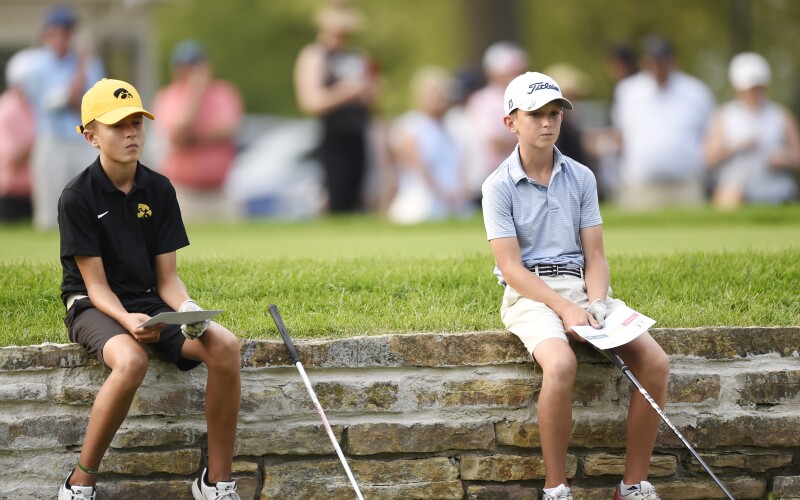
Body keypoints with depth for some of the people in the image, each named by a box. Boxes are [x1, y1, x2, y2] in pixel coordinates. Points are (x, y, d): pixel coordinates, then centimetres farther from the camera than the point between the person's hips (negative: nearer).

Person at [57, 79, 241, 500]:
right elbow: (96, 286, -12)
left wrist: (189, 309, -17)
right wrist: (127, 320, -31)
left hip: (150, 302, 5)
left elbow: (167, 278, 5)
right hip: (93, 307, -5)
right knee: (131, 360, -40)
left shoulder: (159, 190, 4)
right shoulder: (77, 197, -10)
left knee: (225, 346, -24)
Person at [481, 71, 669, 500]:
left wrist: (595, 306, -12)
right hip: (530, 294, -5)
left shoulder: (581, 178, 9)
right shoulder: (499, 186, -3)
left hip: (582, 287, 5)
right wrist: (564, 308, -21)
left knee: (655, 361, -18)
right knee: (560, 364, -37)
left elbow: (595, 256, 8)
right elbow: (512, 267, -9)